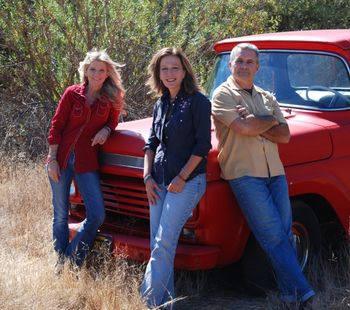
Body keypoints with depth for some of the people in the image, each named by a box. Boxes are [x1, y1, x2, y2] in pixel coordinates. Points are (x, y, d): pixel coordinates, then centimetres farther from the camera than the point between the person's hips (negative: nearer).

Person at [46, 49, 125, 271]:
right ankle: (61, 262, 21)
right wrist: (52, 159, -6)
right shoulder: (72, 94, -2)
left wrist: (106, 130, -7)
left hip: (87, 162, 1)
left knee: (97, 216, -7)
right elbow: (56, 126, -1)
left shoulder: (111, 98, 2)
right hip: (62, 159, -1)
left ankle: (72, 261, 10)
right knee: (61, 215, 6)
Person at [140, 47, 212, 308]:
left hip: (188, 181, -7)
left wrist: (182, 178, -13)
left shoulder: (198, 101, -6)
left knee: (163, 245, -13)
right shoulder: (161, 104, 14)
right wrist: (148, 176, 6)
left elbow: (203, 145, -10)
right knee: (157, 246, 5)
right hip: (159, 182, 7)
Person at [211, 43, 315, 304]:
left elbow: (284, 135, 7)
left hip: (275, 172, 6)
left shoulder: (267, 98, 18)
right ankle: (301, 292, -6)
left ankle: (291, 294, 9)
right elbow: (244, 128, -16)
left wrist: (254, 123, -7)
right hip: (244, 174, -6)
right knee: (273, 236, -8)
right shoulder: (223, 94, 0)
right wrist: (270, 120, 1)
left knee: (285, 235, 3)